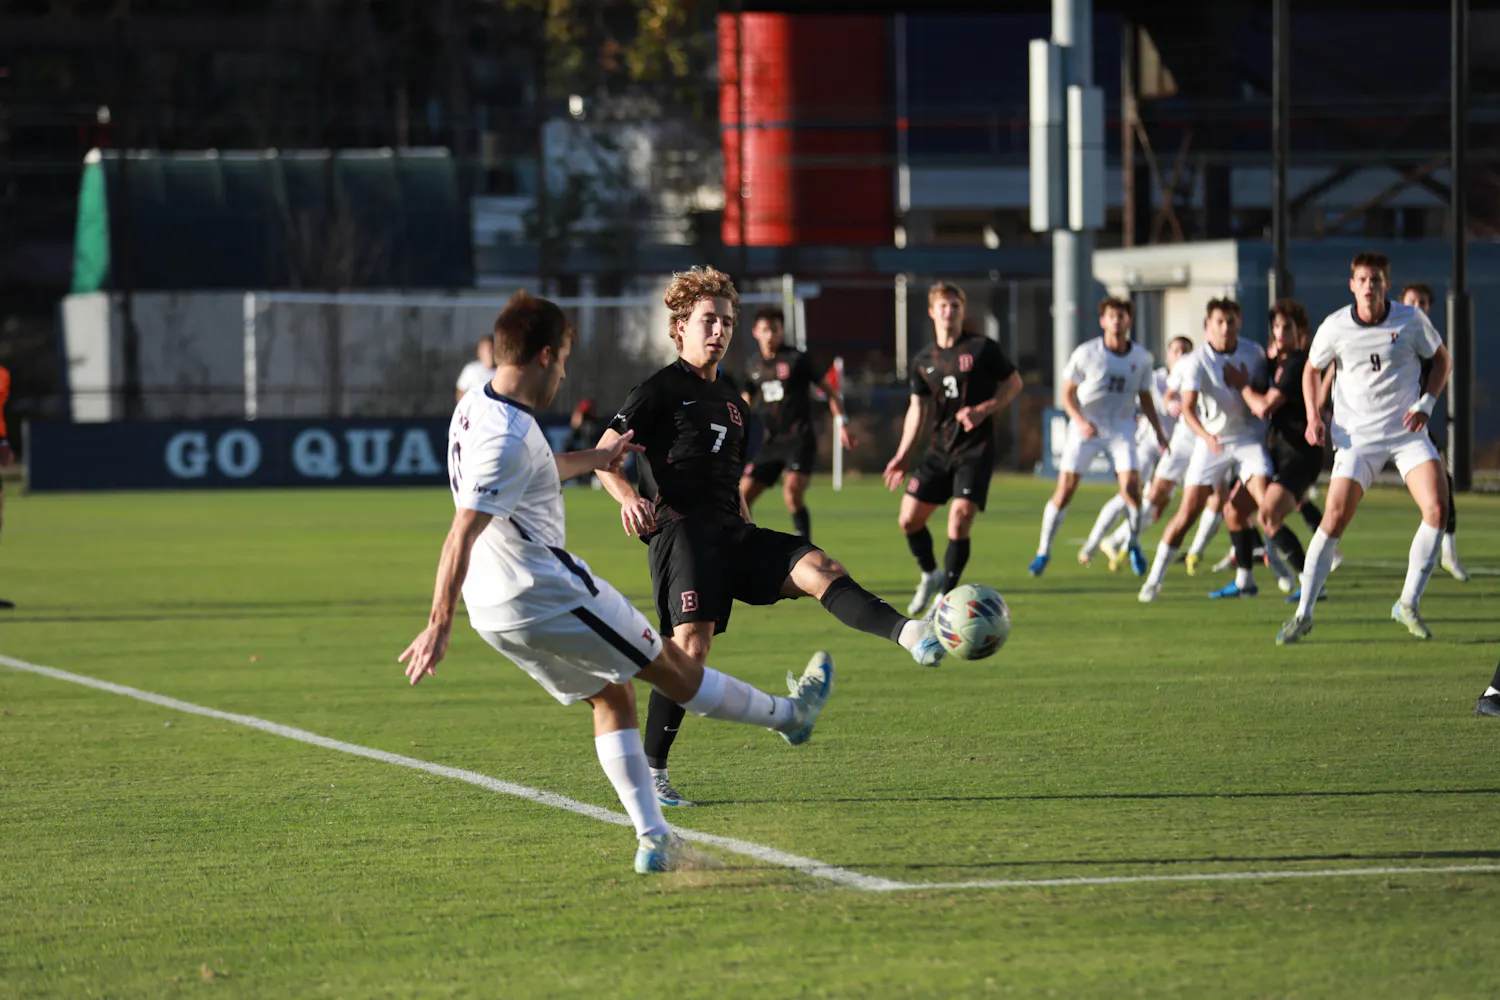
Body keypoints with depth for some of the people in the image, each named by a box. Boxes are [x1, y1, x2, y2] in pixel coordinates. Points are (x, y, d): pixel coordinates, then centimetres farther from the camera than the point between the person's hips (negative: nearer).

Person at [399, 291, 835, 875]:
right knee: (669, 666, 9)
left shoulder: (477, 406, 8)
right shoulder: (509, 439, -24)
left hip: (496, 611, 10)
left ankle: (653, 841, 11)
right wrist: (439, 624, -31)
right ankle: (787, 716, 26)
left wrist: (594, 458, 44)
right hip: (548, 595, -10)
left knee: (611, 697, 16)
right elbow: (461, 535, -29)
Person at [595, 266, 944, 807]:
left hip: (731, 535, 7)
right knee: (691, 648, -15)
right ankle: (650, 773, -6)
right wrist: (629, 498, -22)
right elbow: (603, 454, -4)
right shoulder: (662, 389, 2)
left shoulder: (732, 404, 25)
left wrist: (748, 536, 25)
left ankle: (910, 635, -39)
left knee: (818, 567, -17)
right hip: (683, 533, -6)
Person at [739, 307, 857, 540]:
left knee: (792, 493, -23)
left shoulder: (796, 359, -5)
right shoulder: (755, 365, 11)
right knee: (743, 495, -2)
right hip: (771, 442, 6)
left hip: (799, 440, -6)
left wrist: (841, 423, -8)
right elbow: (747, 401, 24)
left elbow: (829, 390, -1)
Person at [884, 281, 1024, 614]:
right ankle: (929, 576, 27)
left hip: (976, 449, -5)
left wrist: (983, 410, -13)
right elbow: (918, 407, 13)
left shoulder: (982, 349, -5)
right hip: (940, 449, 5)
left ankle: (947, 595, -4)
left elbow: (1014, 383, 2)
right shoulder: (923, 360, 7)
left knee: (959, 521, -16)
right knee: (909, 518, 0)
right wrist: (903, 454, 8)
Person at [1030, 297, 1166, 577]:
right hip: (1084, 429, -2)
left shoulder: (1141, 358, -1)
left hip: (1121, 429, 2)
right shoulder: (1086, 353, -10)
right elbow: (1067, 393, -5)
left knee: (1130, 486, -15)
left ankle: (1134, 544, 10)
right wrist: (1081, 421, -21)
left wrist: (1158, 431, 7)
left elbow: (1145, 397, 13)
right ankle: (1044, 551, 7)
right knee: (1065, 489, -7)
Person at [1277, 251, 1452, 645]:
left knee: (1437, 506, -17)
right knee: (1335, 517, -11)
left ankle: (1409, 604, -3)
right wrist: (1313, 417, -1)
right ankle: (1303, 613, 0)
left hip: (1407, 431, 1)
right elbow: (1312, 369, 13)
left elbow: (1442, 360, 10)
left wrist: (1425, 405, -4)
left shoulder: (1410, 319, -5)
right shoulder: (1335, 327, -5)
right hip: (1356, 435, -1)